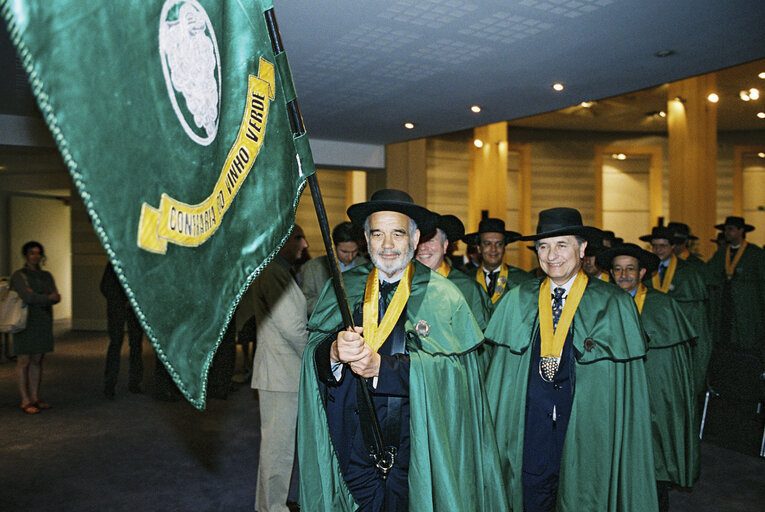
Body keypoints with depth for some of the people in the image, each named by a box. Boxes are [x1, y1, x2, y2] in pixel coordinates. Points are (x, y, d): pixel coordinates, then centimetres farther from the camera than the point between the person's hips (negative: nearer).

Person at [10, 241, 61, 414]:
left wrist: (37, 298, -13)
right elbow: (27, 297, -16)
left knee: (37, 360, 8)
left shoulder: (46, 276, 15)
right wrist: (48, 298, -4)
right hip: (26, 322, -6)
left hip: (43, 322, 6)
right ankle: (25, 401, 2)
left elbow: (55, 298, 3)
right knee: (24, 361, -2)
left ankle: (35, 398, 14)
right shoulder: (19, 275, -3)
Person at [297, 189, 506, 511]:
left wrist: (382, 365, -24)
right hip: (353, 446, 2)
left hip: (415, 448, -2)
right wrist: (334, 351, -25)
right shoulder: (342, 288, 6)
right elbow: (313, 350, -2)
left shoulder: (442, 296, -3)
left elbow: (452, 368, -14)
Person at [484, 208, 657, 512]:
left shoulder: (614, 304, -1)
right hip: (533, 417, 2)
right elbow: (500, 367, 9)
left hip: (588, 420, -1)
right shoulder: (518, 300, 6)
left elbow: (629, 380, -1)